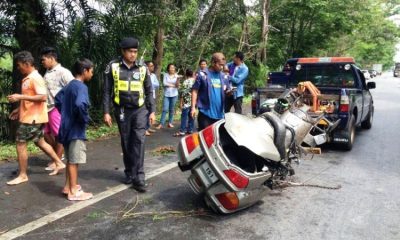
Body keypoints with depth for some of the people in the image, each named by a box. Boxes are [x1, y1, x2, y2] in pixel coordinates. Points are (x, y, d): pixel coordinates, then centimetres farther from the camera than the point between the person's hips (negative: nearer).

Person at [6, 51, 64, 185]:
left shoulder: (35, 78, -18)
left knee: (20, 144, -2)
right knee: (40, 142, 18)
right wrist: (19, 109, 18)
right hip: (32, 117, 10)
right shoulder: (28, 78, 12)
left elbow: (43, 97, -27)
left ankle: (22, 175, 9)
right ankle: (59, 163, 27)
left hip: (33, 118, -10)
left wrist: (20, 97, -27)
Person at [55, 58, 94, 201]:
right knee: (74, 160, -1)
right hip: (76, 129, -9)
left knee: (70, 159, 19)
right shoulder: (81, 87, -17)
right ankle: (73, 192, 8)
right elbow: (80, 104, -35)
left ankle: (69, 186, 30)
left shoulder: (69, 86, 11)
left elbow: (58, 100, 22)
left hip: (67, 126, 9)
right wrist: (85, 119, -20)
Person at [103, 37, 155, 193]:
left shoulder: (142, 69, 4)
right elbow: (107, 91, 1)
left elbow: (149, 91, 9)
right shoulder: (113, 67, -1)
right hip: (122, 111, 0)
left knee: (139, 140, -10)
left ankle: (138, 177, -8)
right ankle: (129, 172, 24)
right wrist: (106, 112, -4)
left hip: (140, 110, 0)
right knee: (126, 143, 8)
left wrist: (152, 111, 5)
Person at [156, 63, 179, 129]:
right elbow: (164, 83, -9)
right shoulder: (166, 75, 1)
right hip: (166, 95, -1)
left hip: (174, 95, 1)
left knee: (172, 109, 6)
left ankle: (170, 123, 15)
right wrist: (173, 85, -6)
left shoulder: (176, 76, 4)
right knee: (165, 109, -6)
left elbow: (177, 85, -4)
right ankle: (161, 124, -4)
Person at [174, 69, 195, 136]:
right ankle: (190, 130, 15)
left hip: (187, 102, -6)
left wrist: (181, 102, -7)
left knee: (184, 116, -6)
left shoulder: (186, 82, -11)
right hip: (194, 102, 6)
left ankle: (182, 131, -7)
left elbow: (183, 93, -12)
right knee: (191, 116, 11)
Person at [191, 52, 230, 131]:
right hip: (205, 112, -5)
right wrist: (193, 107, -10)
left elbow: (227, 91, 16)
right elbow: (195, 91, -5)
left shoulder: (223, 76, 8)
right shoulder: (203, 74, -6)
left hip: (219, 113, 5)